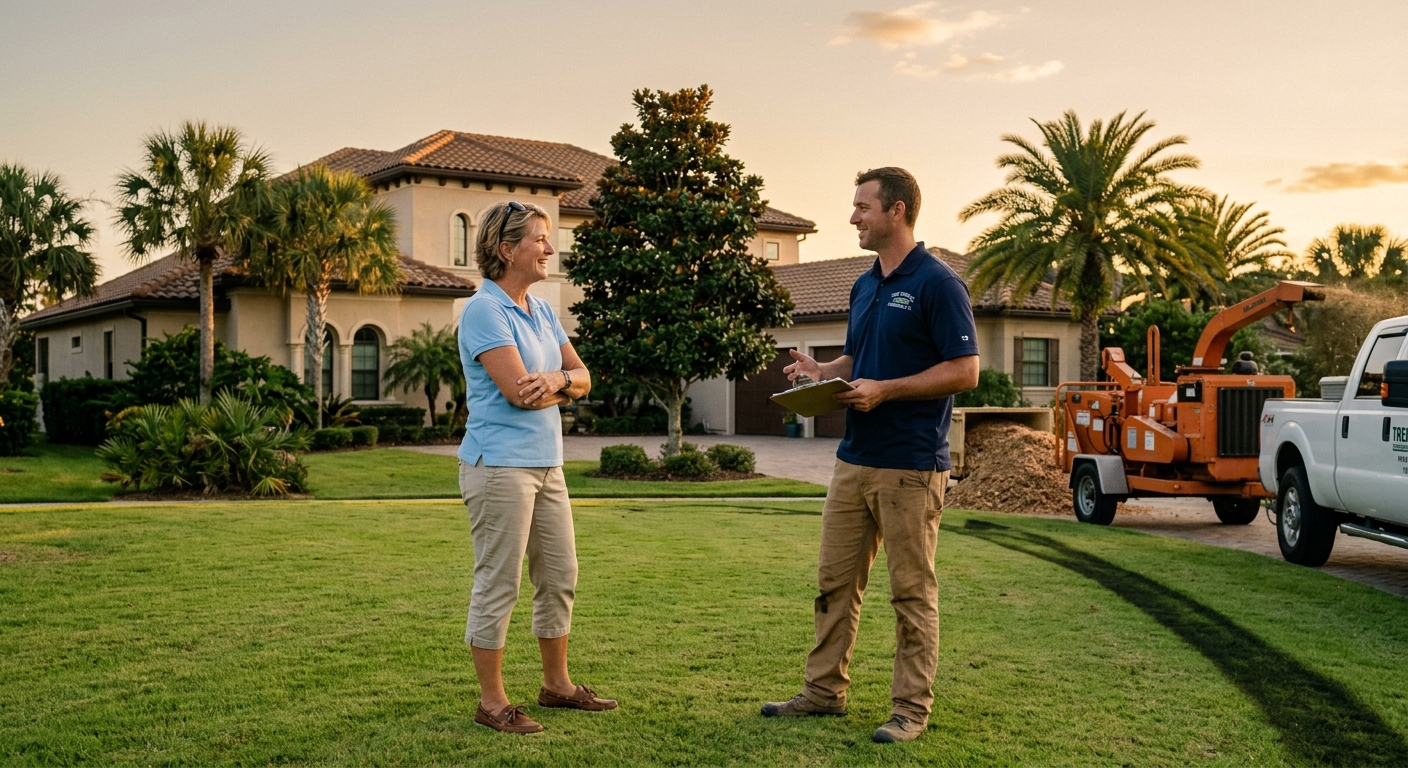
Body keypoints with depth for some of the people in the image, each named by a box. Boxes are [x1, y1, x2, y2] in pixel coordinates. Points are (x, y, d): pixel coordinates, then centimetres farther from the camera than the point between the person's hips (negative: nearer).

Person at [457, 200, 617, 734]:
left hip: (546, 463, 9)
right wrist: (566, 387, -2)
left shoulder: (540, 310, 14)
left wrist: (557, 380, -13)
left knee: (560, 577, 15)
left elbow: (582, 376, 10)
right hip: (500, 464, -9)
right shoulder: (484, 310, -12)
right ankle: (492, 702, 8)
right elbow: (517, 389, -20)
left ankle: (557, 684, 28)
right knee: (498, 584, -2)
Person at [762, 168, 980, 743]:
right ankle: (824, 689, 23)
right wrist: (822, 370, 4)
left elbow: (964, 371, -15)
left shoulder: (937, 283, -11)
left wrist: (885, 389, -20)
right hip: (854, 459, 8)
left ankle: (912, 707, 12)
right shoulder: (864, 285, 14)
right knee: (835, 581, 12)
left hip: (911, 466, -8)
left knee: (911, 591, 2)